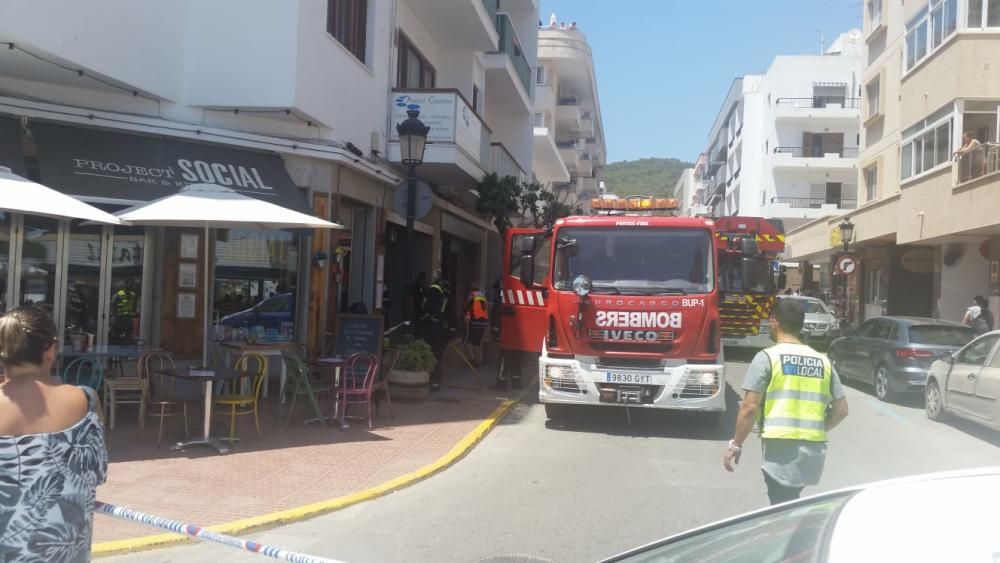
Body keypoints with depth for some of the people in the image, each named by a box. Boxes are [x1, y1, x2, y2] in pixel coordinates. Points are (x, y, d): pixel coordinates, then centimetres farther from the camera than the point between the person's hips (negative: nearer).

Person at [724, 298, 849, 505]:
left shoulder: (767, 357, -5)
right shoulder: (822, 361, 10)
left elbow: (750, 407, -9)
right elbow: (841, 409, 12)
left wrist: (736, 444, 0)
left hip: (781, 447, -6)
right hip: (815, 448, 6)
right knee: (790, 501, 25)